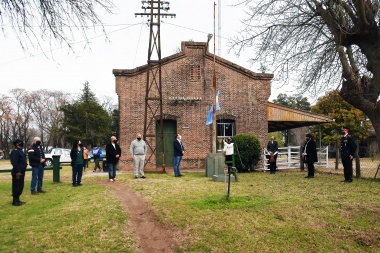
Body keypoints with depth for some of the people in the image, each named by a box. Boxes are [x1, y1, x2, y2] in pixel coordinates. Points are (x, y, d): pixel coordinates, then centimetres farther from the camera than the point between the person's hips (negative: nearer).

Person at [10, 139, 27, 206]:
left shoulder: (20, 151, 17)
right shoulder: (15, 151, -15)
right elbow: (14, 162, -24)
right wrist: (17, 172, -25)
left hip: (21, 172, 10)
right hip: (17, 173, -10)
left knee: (20, 187, 15)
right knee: (16, 187, -3)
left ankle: (17, 200, 24)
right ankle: (15, 201, 5)